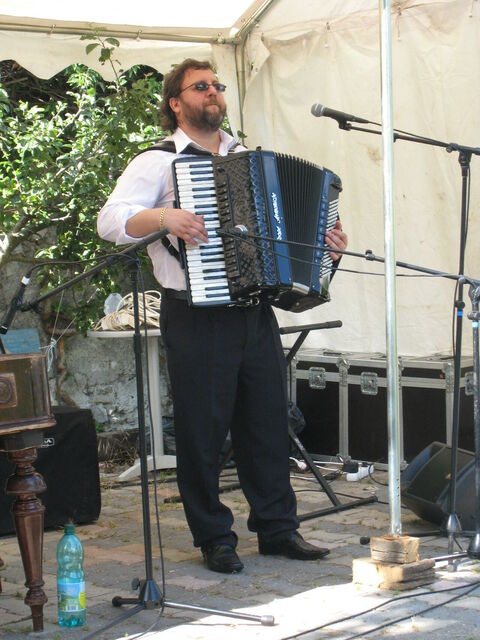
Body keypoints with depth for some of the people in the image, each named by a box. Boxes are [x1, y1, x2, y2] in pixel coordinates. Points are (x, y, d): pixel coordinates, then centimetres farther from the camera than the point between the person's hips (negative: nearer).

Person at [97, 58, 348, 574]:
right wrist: (163, 217, -26)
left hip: (255, 314, 5)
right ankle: (214, 538, 11)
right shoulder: (159, 162, 0)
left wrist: (324, 238, 10)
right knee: (203, 429, 0)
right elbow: (110, 220, -12)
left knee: (268, 422, 8)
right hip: (197, 319, -5)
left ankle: (277, 527, 18)